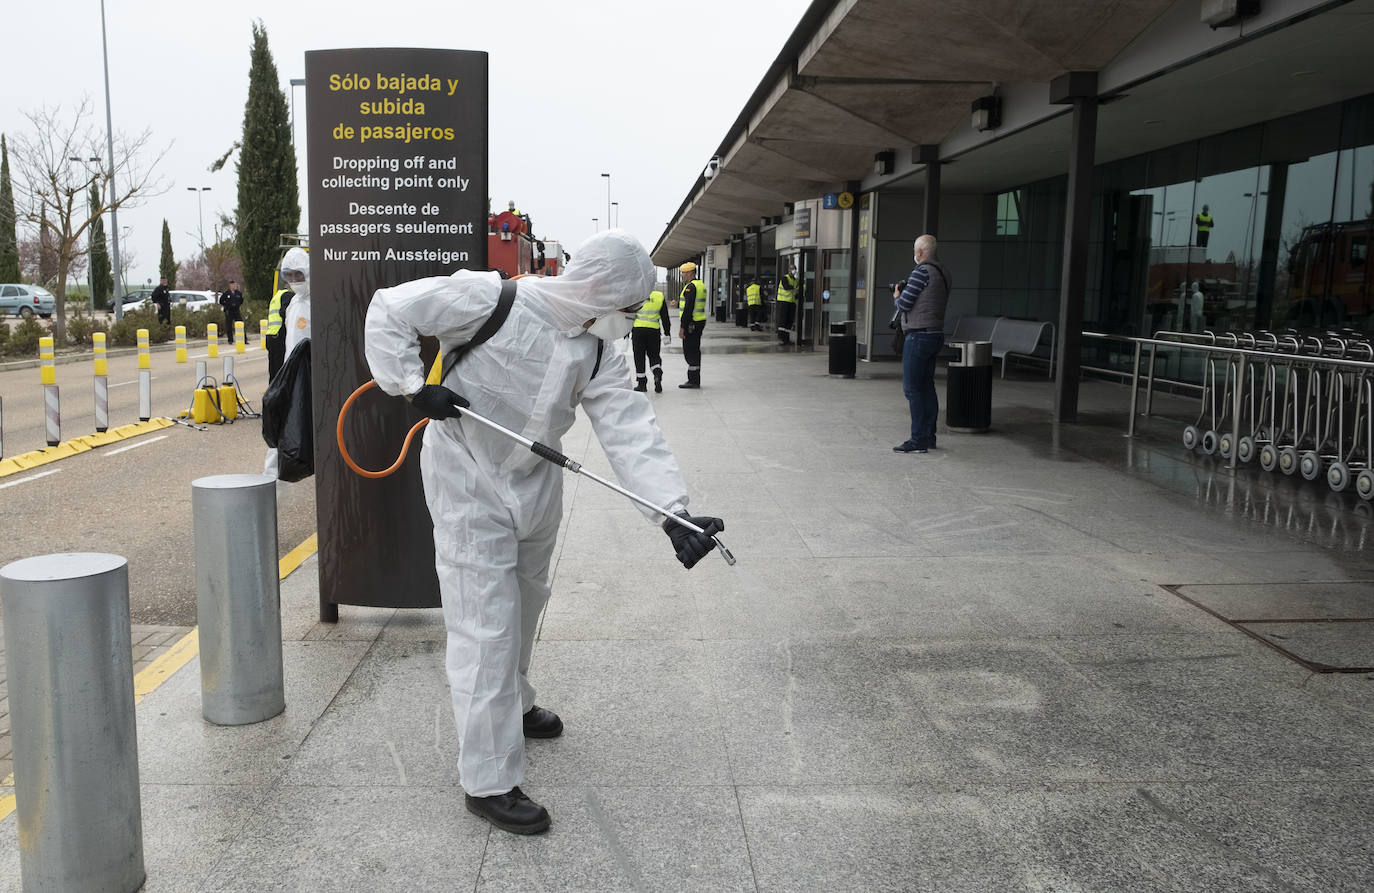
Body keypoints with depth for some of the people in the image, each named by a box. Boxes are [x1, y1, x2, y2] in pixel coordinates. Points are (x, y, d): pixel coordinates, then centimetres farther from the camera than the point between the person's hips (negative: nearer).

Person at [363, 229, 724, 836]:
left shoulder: (599, 348, -4)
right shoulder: (491, 300, -22)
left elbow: (629, 428, -15)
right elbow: (389, 310, -14)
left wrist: (672, 509, -26)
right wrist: (413, 384, -21)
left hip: (536, 487, 7)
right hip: (470, 487, -7)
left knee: (524, 604, 25)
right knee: (485, 626, -6)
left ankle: (512, 706, 52)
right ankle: (489, 782, 6)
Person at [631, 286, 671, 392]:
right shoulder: (660, 296, 4)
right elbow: (665, 317, 5)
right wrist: (667, 334, 10)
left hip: (638, 329, -2)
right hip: (654, 331, 2)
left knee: (639, 357, 6)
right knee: (654, 355, 14)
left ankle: (642, 383, 8)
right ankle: (658, 374, -12)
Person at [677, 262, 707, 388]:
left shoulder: (691, 286, -16)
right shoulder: (701, 285, 16)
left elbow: (688, 308, -21)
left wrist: (682, 327, -20)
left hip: (691, 323, -10)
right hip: (700, 321, 10)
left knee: (690, 352, -6)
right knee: (695, 352, 14)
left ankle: (693, 380, -4)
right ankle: (695, 380, 19)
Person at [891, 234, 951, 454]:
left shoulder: (922, 271, -14)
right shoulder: (942, 272, 15)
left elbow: (904, 304, -14)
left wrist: (897, 296, 7)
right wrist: (904, 295, 14)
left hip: (919, 335, -9)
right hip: (936, 335, 9)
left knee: (912, 387, -7)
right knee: (926, 386, 12)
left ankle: (918, 440, -8)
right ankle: (929, 437, 16)